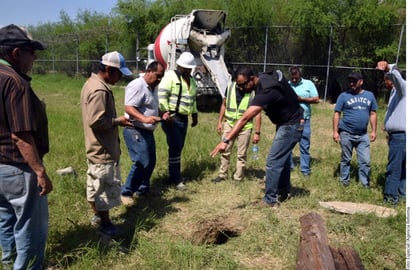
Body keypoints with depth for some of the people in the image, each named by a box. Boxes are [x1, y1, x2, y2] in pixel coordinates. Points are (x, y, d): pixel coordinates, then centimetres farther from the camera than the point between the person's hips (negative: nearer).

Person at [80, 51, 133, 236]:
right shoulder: (100, 90, -24)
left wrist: (115, 120, 10)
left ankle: (98, 215, 37)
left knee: (95, 185, 21)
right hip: (103, 149, -11)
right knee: (105, 187, 3)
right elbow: (96, 121, -29)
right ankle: (105, 224, 17)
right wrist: (118, 121, -18)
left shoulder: (92, 82, 10)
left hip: (96, 147, 11)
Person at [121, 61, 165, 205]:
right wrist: (144, 119, -39)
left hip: (147, 131, 10)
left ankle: (143, 189, 29)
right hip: (135, 131, -10)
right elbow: (128, 108, -25)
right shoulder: (137, 85, -15)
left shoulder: (153, 88, 16)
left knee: (150, 162, 14)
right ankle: (126, 192, -1)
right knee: (142, 163, -13)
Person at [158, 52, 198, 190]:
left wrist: (194, 115, 25)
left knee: (178, 147, 11)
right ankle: (176, 179, 0)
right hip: (171, 118, -8)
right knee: (175, 147, -9)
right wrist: (165, 112, -23)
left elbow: (193, 99, 27)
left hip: (184, 118, 8)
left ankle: (174, 176, 22)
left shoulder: (190, 80, 17)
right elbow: (161, 95, -17)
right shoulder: (171, 76, -8)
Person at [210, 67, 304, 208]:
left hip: (291, 125, -10)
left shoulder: (265, 92, -34)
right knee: (283, 157, 21)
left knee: (273, 161, -9)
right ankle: (284, 190, 37)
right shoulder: (264, 77, -6)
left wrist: (226, 140, -50)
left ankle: (270, 199, 1)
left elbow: (244, 119, -44)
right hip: (287, 123, 10)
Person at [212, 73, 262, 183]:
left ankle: (238, 178, 18)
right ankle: (222, 175, 23)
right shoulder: (230, 87, -3)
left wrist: (257, 132, -10)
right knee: (225, 151, 9)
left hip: (245, 127, -3)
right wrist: (220, 122, 7)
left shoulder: (254, 92, -12)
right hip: (229, 124, 3)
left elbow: (257, 113, -9)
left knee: (242, 155, 6)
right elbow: (224, 105, 9)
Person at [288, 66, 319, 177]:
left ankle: (305, 168, 12)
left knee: (305, 145, 4)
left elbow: (316, 99, -2)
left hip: (304, 120, -1)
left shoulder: (309, 84, 2)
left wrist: (301, 99, -11)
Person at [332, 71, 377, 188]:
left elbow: (373, 114, 11)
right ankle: (345, 180, 22)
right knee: (346, 159, 9)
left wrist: (373, 131, 5)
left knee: (365, 160, 4)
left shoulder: (369, 95, 6)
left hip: (363, 135, 2)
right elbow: (337, 114, -3)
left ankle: (365, 182, 16)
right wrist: (335, 131, -9)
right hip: (346, 134, -2)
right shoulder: (344, 96, -3)